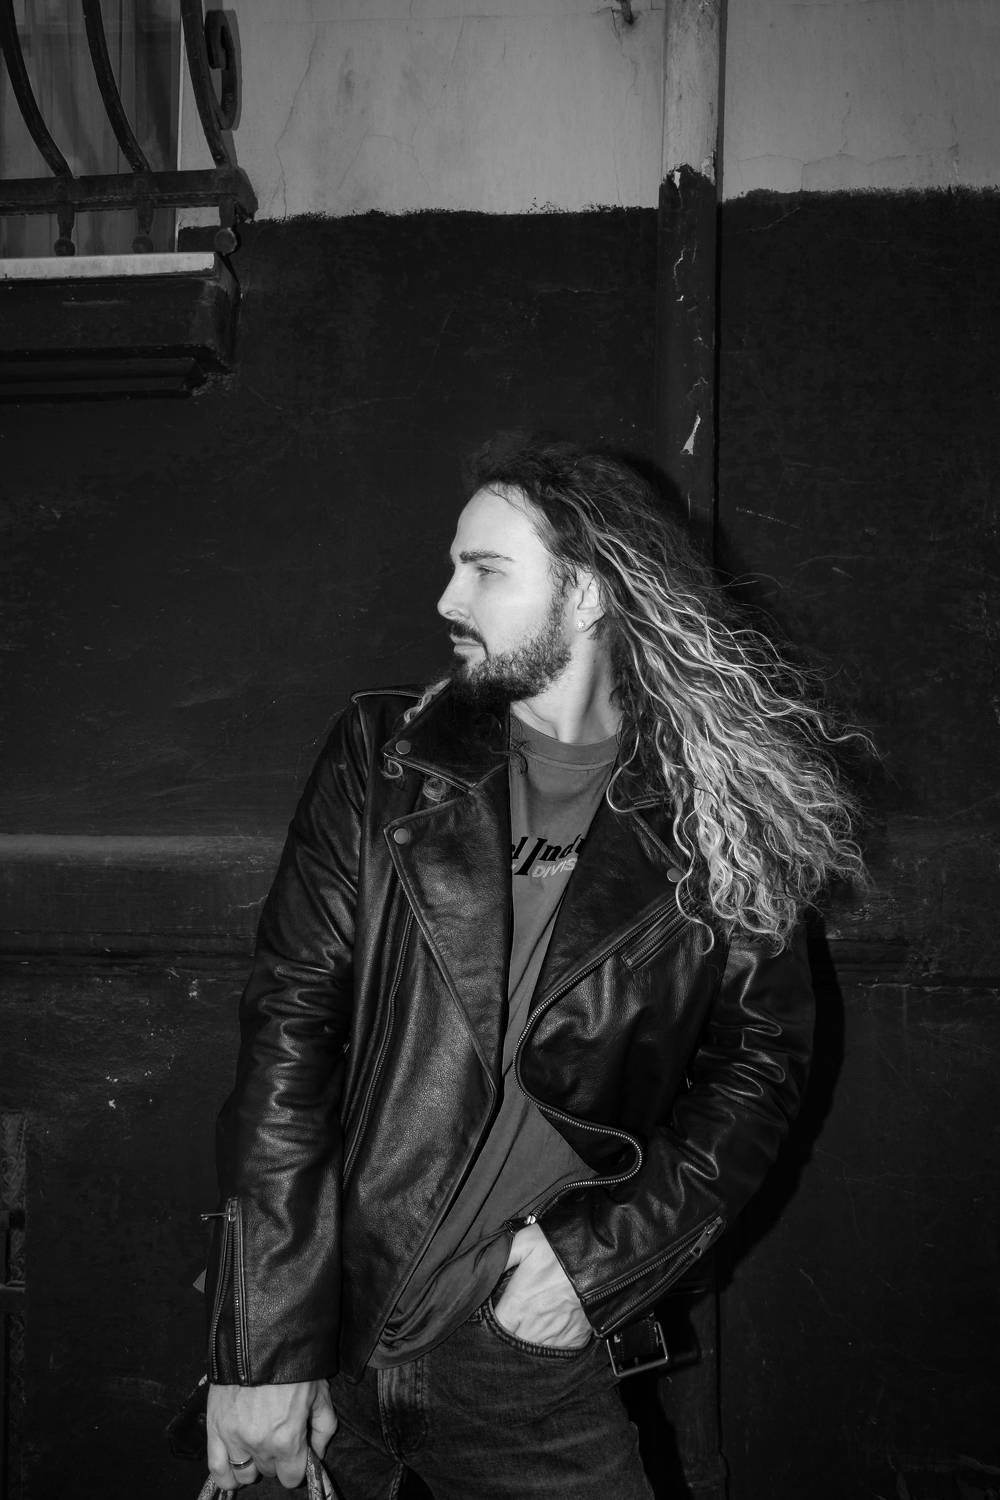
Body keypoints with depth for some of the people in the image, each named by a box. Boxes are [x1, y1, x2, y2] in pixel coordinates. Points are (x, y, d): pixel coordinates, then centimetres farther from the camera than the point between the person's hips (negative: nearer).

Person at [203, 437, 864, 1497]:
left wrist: (602, 1254, -11)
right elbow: (288, 1032, -8)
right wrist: (263, 1351, -12)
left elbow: (760, 1060, 2)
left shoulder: (719, 816, -4)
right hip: (329, 1324, 1)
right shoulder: (382, 761, -3)